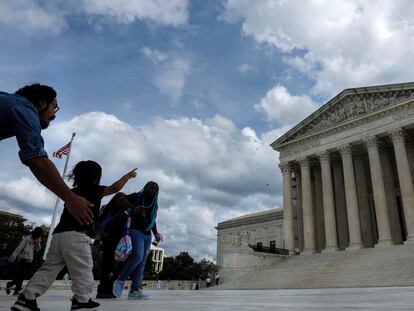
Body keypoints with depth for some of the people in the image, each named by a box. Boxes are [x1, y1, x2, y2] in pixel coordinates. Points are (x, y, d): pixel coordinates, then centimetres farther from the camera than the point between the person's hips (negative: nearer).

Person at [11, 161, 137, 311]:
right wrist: (129, 175, 13)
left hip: (58, 234, 8)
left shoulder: (73, 192, 24)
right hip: (75, 235, -8)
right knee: (83, 269, 0)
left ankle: (26, 299, 8)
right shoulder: (92, 190, 4)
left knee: (49, 268, 11)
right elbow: (115, 188, 2)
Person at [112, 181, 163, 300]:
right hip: (136, 231, -6)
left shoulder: (154, 204, 19)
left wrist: (156, 233, 11)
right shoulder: (136, 197, 2)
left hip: (147, 235, 6)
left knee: (142, 263, -2)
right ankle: (120, 280, -7)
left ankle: (134, 291, -3)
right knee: (137, 256, -25)